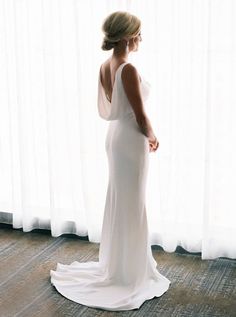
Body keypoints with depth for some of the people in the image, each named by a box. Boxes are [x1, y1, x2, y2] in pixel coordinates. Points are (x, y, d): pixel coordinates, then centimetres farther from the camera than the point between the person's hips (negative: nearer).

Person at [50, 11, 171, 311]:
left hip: (115, 135, 9)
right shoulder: (128, 70, -22)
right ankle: (129, 273, 16)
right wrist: (152, 138, 1)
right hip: (131, 140, -9)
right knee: (131, 205, 2)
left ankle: (117, 263, 32)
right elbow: (141, 117, -19)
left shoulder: (104, 67, 5)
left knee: (118, 202, 18)